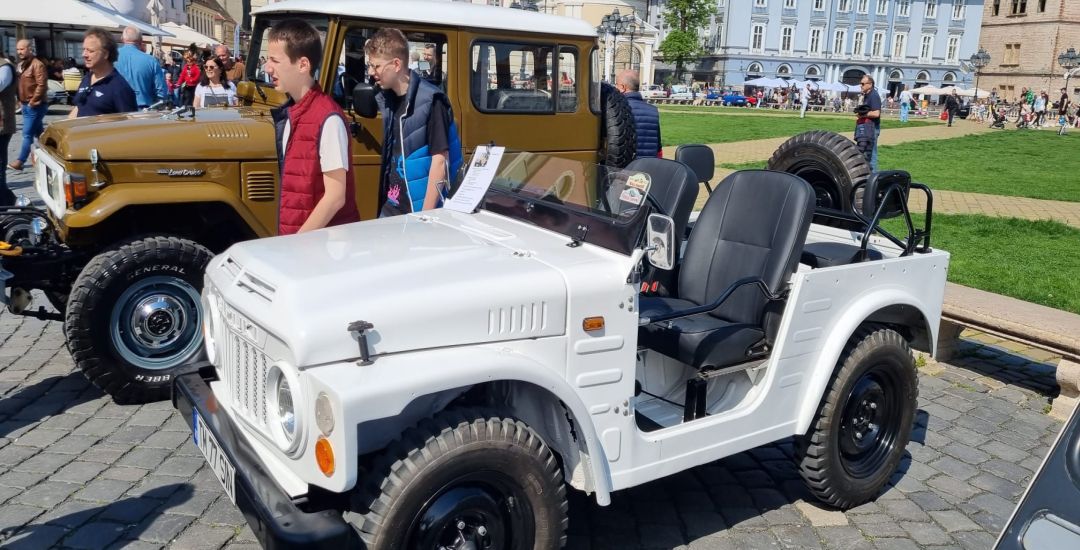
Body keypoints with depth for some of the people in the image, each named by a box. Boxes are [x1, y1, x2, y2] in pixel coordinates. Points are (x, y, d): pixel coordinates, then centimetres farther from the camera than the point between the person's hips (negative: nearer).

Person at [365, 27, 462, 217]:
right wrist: (386, 201, 8)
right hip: (391, 208, 7)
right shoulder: (388, 99, 7)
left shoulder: (430, 101, -14)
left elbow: (440, 160, -16)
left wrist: (426, 216, -17)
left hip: (418, 209, -7)